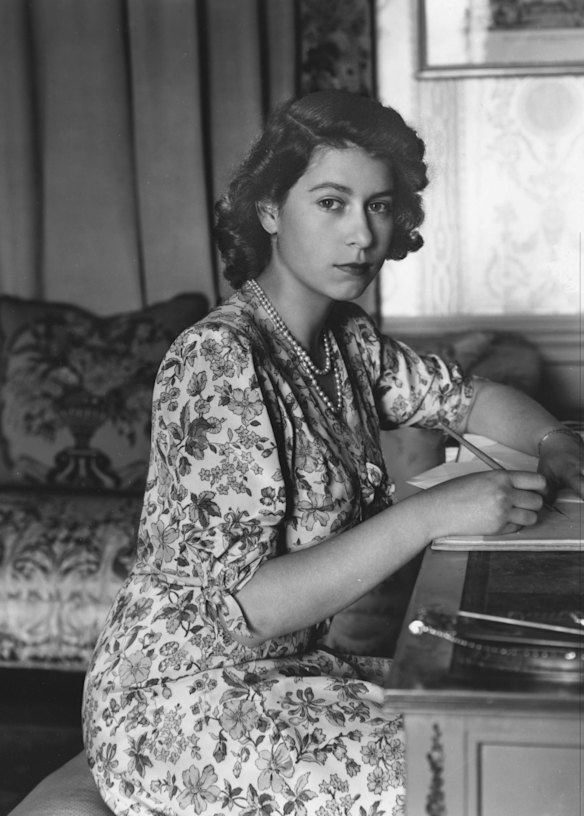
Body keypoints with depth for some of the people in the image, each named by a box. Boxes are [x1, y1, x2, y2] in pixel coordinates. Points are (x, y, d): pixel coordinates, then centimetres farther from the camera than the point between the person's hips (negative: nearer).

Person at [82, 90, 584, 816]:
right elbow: (242, 605, -26)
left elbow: (470, 397, 18)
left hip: (285, 664, 8)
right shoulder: (217, 361, -21)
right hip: (174, 703, -8)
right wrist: (431, 514, -29)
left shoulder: (345, 338, 3)